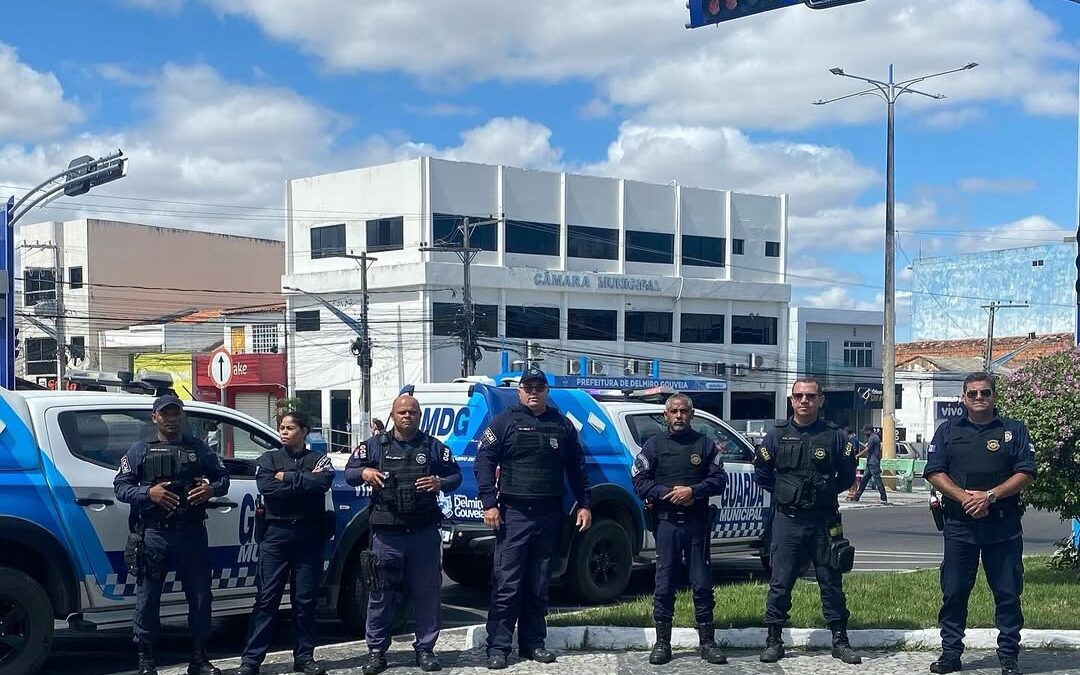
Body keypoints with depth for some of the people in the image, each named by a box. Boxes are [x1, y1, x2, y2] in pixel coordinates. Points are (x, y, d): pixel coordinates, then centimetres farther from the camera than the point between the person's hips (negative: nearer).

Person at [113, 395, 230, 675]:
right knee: (148, 599, 1)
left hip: (192, 533, 2)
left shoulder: (198, 448, 13)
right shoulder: (140, 451, 8)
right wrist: (148, 492, -13)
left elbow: (223, 477, 18)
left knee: (200, 597, 5)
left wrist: (213, 488, -5)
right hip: (154, 534, -2)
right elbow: (120, 486, 4)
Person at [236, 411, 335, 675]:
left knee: (305, 600, 6)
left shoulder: (319, 459, 9)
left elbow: (322, 482, -13)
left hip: (309, 535, 0)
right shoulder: (269, 459, 10)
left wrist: (286, 478, -8)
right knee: (266, 599, -2)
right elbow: (267, 486, -9)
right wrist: (304, 482, -8)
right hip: (276, 534, 0)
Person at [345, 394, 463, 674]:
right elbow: (349, 471, 11)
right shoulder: (375, 445, 8)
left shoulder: (433, 447, 10)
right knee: (381, 593, 1)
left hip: (425, 533, 1)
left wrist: (441, 483, -7)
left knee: (427, 592, 5)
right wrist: (364, 472, -12)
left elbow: (455, 475, 15)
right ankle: (376, 651, 9)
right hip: (387, 533, -1)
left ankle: (425, 649, 16)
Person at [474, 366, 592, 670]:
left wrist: (584, 504, 10)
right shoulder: (505, 422, 1)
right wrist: (489, 504, -12)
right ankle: (497, 647, -2)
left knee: (538, 587, 10)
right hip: (514, 514, -4)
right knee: (507, 585, -6)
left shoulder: (562, 425, 11)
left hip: (549, 516, 4)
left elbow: (576, 467, 17)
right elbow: (484, 461, -4)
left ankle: (533, 644, 18)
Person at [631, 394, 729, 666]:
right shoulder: (654, 444, 7)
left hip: (697, 523, 0)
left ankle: (707, 642, 10)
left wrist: (693, 491, -14)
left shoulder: (705, 444, 9)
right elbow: (640, 481, 1)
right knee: (664, 585, 2)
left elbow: (719, 479, 2)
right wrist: (668, 493, -13)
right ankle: (662, 643, 9)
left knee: (702, 584, 2)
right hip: (666, 522, 0)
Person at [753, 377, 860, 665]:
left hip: (823, 520, 0)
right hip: (787, 520, 0)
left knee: (831, 582, 6)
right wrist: (784, 494, 7)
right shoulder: (777, 434, 2)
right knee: (780, 582, 3)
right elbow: (762, 473, 11)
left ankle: (840, 641, 16)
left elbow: (847, 474, 10)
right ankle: (774, 640, 12)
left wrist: (827, 493, 6)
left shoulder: (834, 435, 0)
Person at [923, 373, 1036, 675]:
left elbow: (1026, 474, -1)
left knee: (1008, 593, 3)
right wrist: (964, 497, -13)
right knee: (954, 592, 5)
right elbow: (934, 472, 2)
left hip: (1004, 526, -1)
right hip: (959, 524, 1)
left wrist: (990, 496, -14)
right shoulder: (948, 431, 9)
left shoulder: (1014, 430, 7)